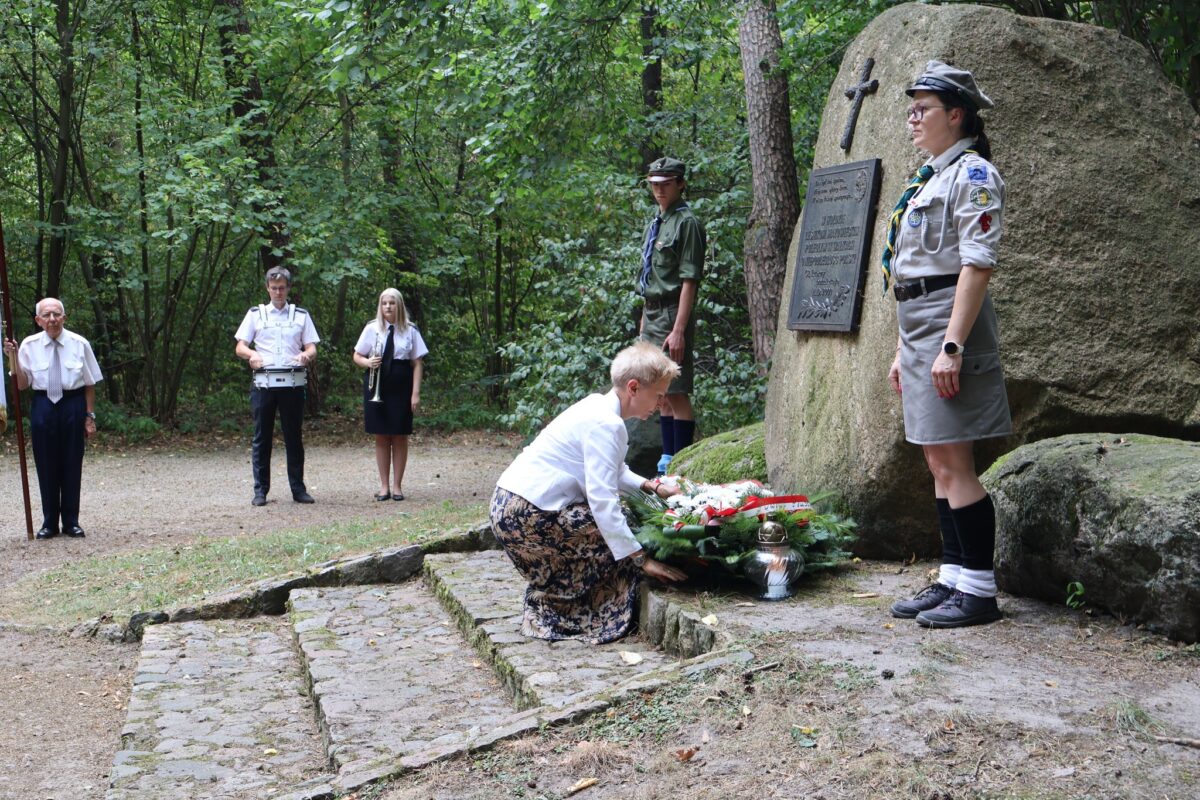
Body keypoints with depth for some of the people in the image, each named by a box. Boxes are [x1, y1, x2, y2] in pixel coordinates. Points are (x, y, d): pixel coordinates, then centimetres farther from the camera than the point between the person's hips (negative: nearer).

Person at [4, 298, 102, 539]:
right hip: (43, 406, 1)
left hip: (73, 406, -1)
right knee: (46, 465, 5)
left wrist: (90, 416, -1)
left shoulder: (79, 344, -2)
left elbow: (90, 384, 1)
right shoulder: (29, 345, 0)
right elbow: (22, 384, 1)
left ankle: (71, 522, 16)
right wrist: (13, 357, -12)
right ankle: (49, 523, 17)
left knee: (72, 465, 4)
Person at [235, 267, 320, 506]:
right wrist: (251, 354, -17)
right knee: (262, 437, 1)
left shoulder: (301, 315, 13)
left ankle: (298, 488, 8)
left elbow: (312, 348, 8)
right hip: (264, 383, 0)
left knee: (294, 437, 3)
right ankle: (260, 490, 5)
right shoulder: (255, 314, 12)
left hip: (293, 382, 0)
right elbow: (239, 347, 7)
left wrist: (306, 355, -17)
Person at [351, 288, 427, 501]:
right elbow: (357, 356, 8)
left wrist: (416, 393, -5)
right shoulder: (372, 329, 3)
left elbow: (417, 363, 1)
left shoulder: (410, 331, 1)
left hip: (401, 388, -1)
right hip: (376, 388, 1)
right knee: (381, 437, 5)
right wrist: (368, 362, -15)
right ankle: (384, 485, 12)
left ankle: (397, 485, 11)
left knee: (400, 437, 2)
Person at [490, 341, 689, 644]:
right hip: (527, 516, -10)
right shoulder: (606, 425, -18)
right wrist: (642, 559, -21)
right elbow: (602, 501, -23)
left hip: (509, 506, 10)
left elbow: (611, 471, 27)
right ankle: (551, 616, 4)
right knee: (614, 536, -8)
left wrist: (652, 487, 15)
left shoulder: (598, 407, 12)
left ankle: (546, 612, 26)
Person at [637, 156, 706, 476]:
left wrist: (678, 330, -21)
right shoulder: (655, 222, 17)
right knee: (661, 393, 12)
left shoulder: (686, 222, -9)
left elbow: (689, 281, -16)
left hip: (672, 314, -9)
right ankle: (667, 460, 18)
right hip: (651, 314, 9)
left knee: (677, 392, -7)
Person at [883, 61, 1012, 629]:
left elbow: (977, 265, -17)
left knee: (954, 464, -7)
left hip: (950, 324, -10)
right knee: (938, 463, 10)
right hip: (918, 328, 10)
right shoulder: (928, 179, 20)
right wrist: (903, 350, 20)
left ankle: (978, 589, 0)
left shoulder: (973, 174, -8)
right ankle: (953, 578, 17)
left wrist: (951, 346, -24)